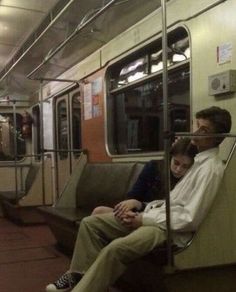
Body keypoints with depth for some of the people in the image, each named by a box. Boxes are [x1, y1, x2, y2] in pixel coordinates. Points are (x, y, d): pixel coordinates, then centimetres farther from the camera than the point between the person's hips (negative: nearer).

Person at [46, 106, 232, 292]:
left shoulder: (211, 168, -15)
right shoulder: (198, 158, 12)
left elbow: (190, 219, -20)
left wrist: (144, 220, -16)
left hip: (172, 228, -9)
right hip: (159, 214, 9)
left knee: (116, 248, -34)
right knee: (90, 223, 2)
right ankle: (79, 277, 7)